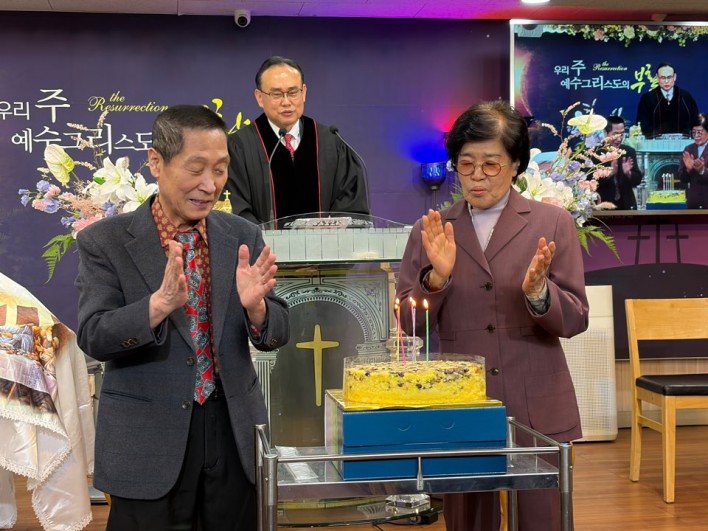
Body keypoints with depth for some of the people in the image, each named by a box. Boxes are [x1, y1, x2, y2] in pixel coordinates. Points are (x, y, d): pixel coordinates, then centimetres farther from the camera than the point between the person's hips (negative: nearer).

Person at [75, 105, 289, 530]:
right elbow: (93, 337, -13)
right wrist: (160, 302, -31)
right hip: (148, 442, -3)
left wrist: (254, 305, -21)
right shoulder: (104, 241, -5)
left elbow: (277, 335, 2)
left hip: (235, 433, 3)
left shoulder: (244, 236, 2)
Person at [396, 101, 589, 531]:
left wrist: (537, 291, -20)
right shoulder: (431, 231, 7)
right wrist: (437, 276, -15)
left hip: (537, 413, -1)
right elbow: (409, 323, 2)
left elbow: (576, 319, 0)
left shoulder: (553, 224, 2)